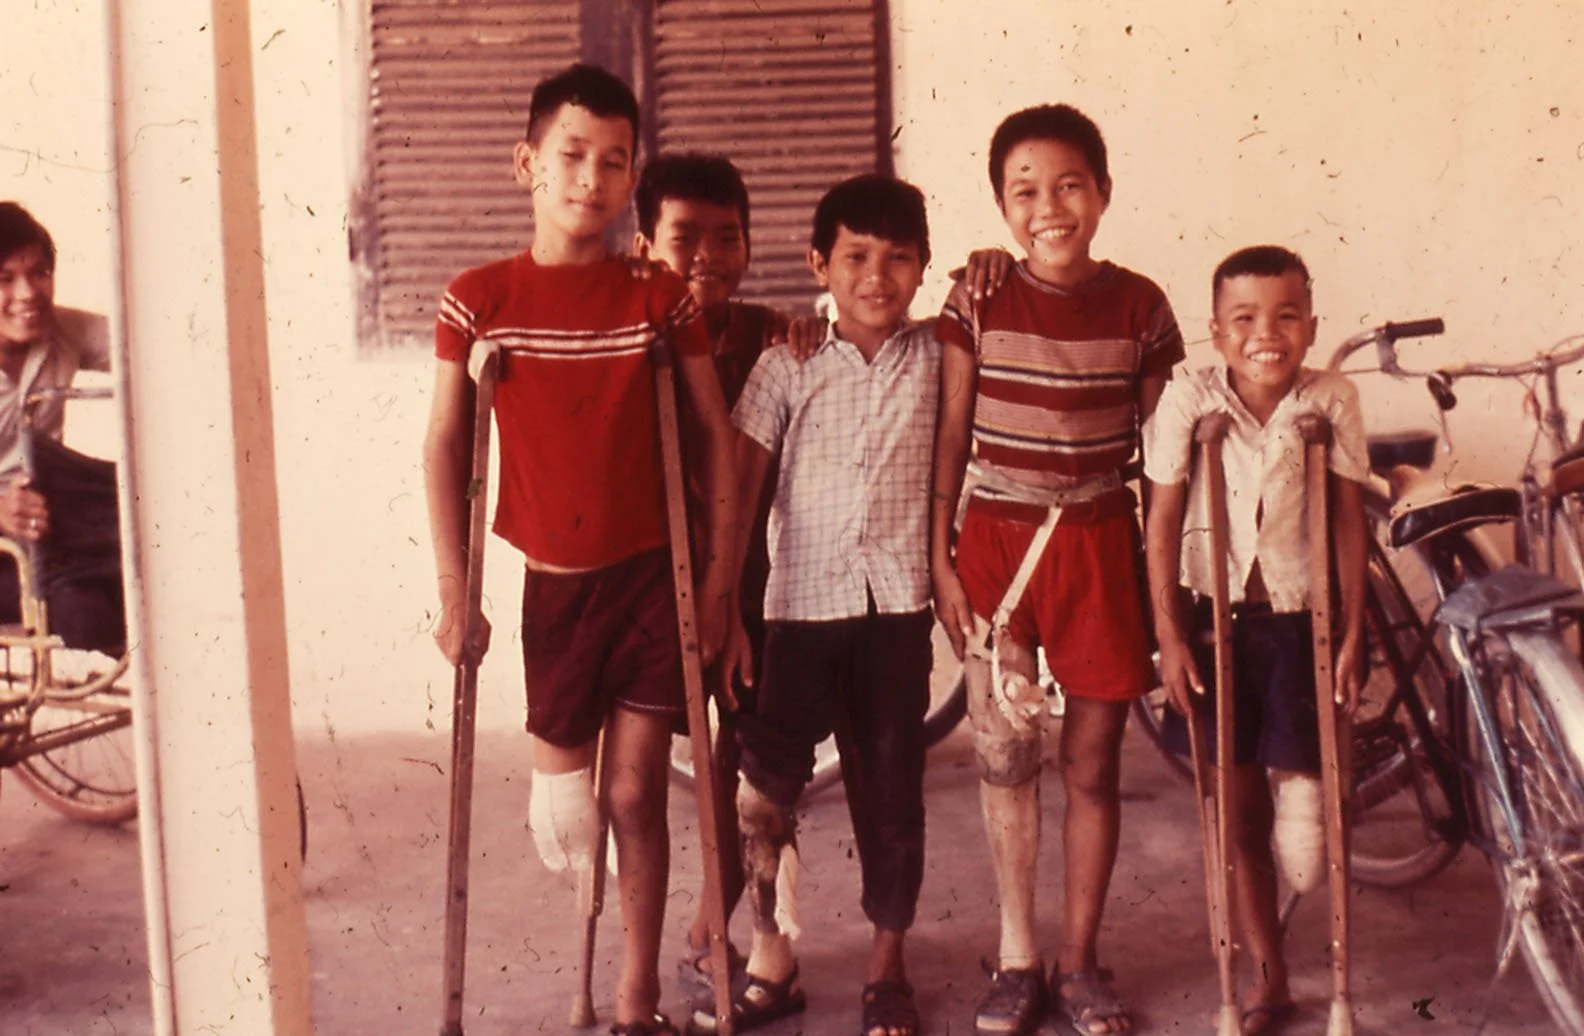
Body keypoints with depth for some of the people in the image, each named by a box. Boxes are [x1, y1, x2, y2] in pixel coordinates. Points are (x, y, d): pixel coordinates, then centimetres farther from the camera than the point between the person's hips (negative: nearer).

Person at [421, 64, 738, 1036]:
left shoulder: (663, 298, -5)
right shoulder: (478, 299, -6)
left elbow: (718, 436, 0)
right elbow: (446, 447, 0)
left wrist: (720, 576, -3)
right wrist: (455, 592, -2)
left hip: (653, 573, -1)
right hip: (554, 580, 1)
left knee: (636, 792, 2)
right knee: (568, 777, 12)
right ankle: (561, 784, 50)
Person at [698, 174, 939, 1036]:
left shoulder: (936, 356, 4)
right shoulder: (787, 366, 0)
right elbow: (739, 489, -2)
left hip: (897, 605, 1)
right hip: (803, 604, -1)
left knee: (891, 788, 9)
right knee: (763, 785, -1)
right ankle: (770, 964, 17)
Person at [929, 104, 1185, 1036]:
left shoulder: (1139, 305, -1)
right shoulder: (978, 303, -3)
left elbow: (1162, 450, 4)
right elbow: (949, 437, 1)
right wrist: (939, 561, -3)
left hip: (1099, 543, 0)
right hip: (996, 539, 0)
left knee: (1093, 762, 7)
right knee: (1005, 754, 5)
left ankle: (1079, 959, 23)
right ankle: (1018, 957, 21)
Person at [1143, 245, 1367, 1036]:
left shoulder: (1333, 401, -9)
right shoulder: (1188, 401, -12)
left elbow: (1349, 520, -4)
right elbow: (1163, 524, -7)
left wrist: (1353, 634, -4)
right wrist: (1170, 637, -9)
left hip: (1301, 620, 0)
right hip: (1217, 618, 0)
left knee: (1297, 782, -8)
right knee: (1241, 813, 9)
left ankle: (1301, 789, 32)